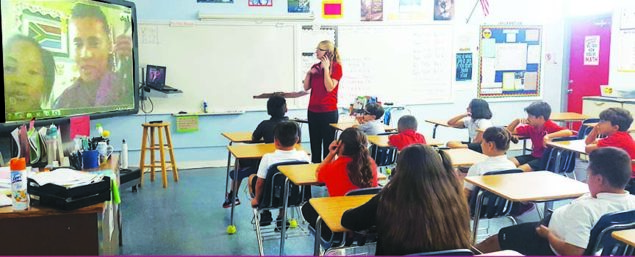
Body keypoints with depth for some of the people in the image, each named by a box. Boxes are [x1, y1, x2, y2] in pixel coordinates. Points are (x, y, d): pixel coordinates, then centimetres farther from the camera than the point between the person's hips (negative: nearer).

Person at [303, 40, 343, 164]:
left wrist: (326, 68, -14)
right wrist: (309, 73, -2)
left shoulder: (336, 66, -5)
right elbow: (306, 87, 12)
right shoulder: (315, 66, 11)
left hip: (328, 112, -6)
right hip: (313, 111, 6)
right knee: (314, 145, 11)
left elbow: (329, 87, -16)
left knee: (328, 145, 0)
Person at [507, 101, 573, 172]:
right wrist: (517, 120, -7)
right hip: (534, 156, 7)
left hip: (547, 159, -7)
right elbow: (509, 131, 10)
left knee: (520, 170, -25)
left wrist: (549, 136, -36)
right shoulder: (530, 127, 3)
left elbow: (569, 133, -31)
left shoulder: (550, 126, -16)